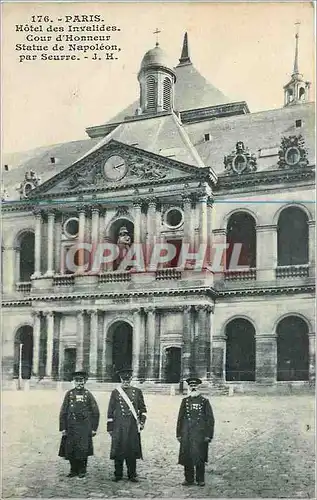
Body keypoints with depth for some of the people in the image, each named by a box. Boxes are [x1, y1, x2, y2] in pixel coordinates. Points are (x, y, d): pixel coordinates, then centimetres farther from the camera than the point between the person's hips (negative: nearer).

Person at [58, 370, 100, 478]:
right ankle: (73, 470, 21)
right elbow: (63, 412, 4)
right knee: (70, 450, 4)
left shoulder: (88, 395, 3)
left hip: (84, 427, -1)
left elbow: (95, 412, 5)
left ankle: (82, 471, 14)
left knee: (83, 450, -2)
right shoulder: (69, 394, 4)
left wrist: (94, 428, 1)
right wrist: (63, 428, -1)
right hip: (71, 427, 1)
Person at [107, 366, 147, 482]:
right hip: (118, 426, 0)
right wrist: (110, 428, 5)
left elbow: (142, 409, 12)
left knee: (132, 451, 2)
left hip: (133, 426, 0)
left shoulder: (137, 392, 8)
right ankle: (118, 475, 14)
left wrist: (142, 422, 0)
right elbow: (110, 411, 8)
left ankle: (132, 475, 13)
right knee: (118, 451, 2)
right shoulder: (115, 392, 7)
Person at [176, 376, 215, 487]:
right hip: (186, 435, 3)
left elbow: (210, 419, 2)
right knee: (186, 457, 3)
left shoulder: (204, 401, 3)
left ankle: (200, 480, 11)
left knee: (200, 457, -1)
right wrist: (179, 434, 7)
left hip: (200, 434, -2)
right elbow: (180, 418, 12)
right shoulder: (185, 401, 10)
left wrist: (208, 435, -4)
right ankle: (189, 479, 15)